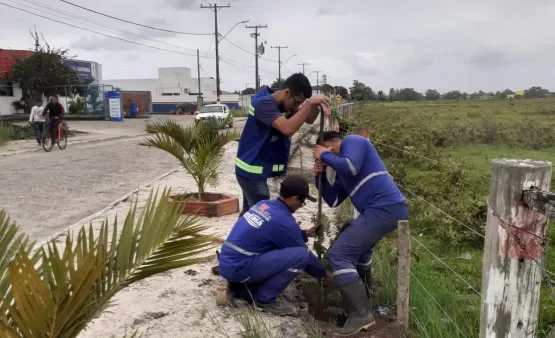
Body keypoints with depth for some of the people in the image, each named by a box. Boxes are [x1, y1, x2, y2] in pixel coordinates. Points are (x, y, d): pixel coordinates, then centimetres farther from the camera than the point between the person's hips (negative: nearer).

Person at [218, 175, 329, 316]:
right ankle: (264, 299, -3)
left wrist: (304, 234, 27)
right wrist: (324, 272, 13)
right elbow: (302, 253, -2)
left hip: (228, 263, 9)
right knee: (300, 255, -15)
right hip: (239, 267, -9)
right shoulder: (283, 220, -15)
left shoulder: (263, 204, 9)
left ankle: (241, 286, 14)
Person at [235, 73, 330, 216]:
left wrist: (316, 105, -15)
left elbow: (308, 119, 5)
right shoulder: (264, 103, -23)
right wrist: (310, 102, -34)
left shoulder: (283, 102, 5)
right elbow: (288, 128, -38)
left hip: (254, 169, 9)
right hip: (253, 171, -9)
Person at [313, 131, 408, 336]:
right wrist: (320, 175, 14)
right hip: (386, 210, 11)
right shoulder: (340, 170, 27)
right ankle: (360, 295, 48)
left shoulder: (352, 141, 1)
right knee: (357, 244, 35)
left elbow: (352, 167, -19)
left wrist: (324, 156, -3)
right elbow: (333, 201, 24)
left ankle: (360, 315, -13)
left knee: (339, 254, -12)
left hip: (385, 209, -11)